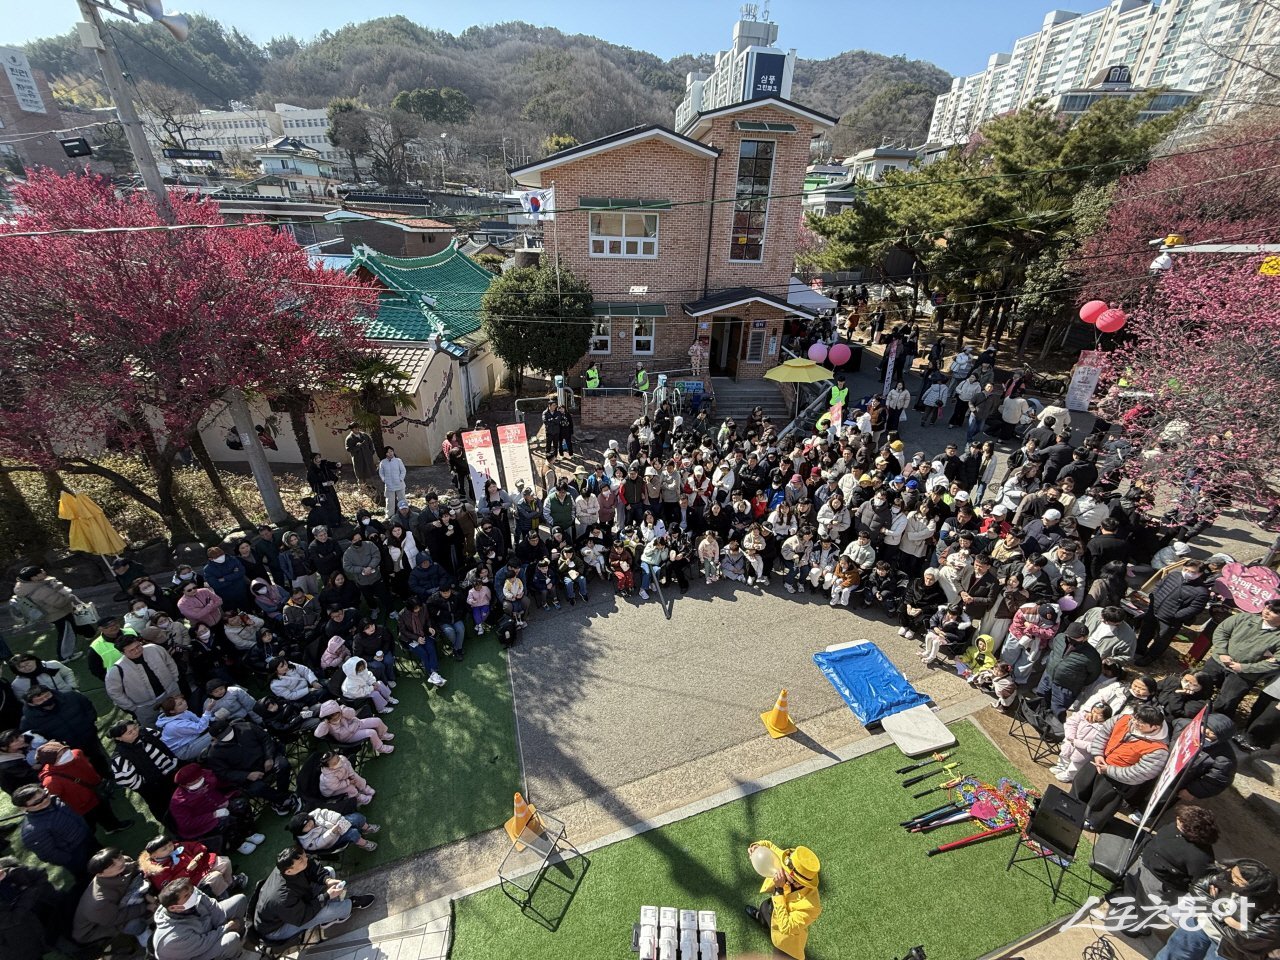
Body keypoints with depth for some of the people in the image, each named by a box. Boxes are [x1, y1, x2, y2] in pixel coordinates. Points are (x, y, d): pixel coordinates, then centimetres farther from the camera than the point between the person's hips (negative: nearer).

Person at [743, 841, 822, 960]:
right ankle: (759, 917, 71)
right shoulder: (792, 868, -33)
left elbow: (785, 927, -44)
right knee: (764, 908, 36)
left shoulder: (810, 906, -47)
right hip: (776, 906, 6)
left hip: (787, 932, -6)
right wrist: (756, 847, -41)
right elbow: (768, 845, -19)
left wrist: (779, 889, -50)